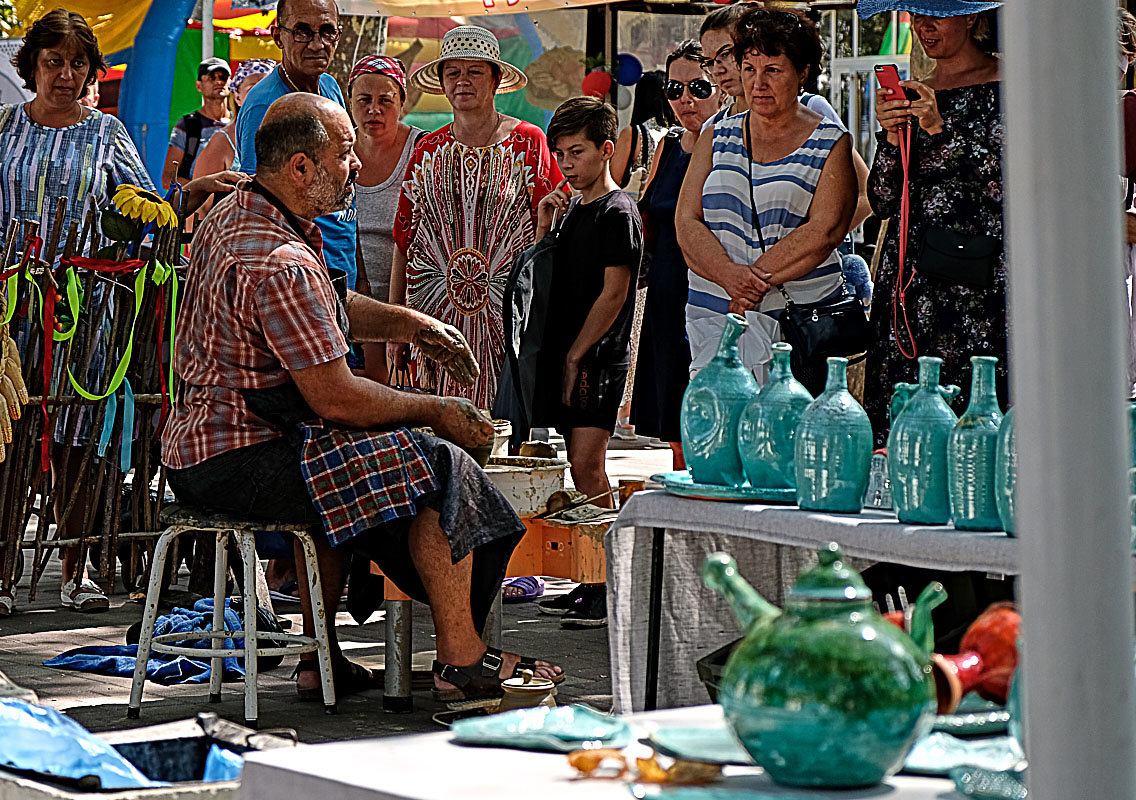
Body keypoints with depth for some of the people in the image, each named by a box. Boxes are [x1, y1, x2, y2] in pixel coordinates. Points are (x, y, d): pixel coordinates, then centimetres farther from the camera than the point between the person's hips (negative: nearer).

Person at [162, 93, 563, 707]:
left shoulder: (231, 218, 11)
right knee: (440, 466, -10)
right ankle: (462, 662, -2)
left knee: (338, 473, 36)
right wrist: (434, 412, -7)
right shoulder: (281, 262, -24)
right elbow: (336, 398, -22)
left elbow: (329, 312, 25)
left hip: (193, 448, 11)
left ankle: (319, 657, 33)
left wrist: (410, 325, 12)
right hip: (243, 462, -11)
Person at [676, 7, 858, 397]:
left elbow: (824, 231, -7)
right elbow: (687, 222, 5)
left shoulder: (831, 143, 5)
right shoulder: (717, 138, 15)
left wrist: (758, 278, -17)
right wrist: (730, 275, -14)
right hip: (713, 315, 3)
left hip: (799, 317, -3)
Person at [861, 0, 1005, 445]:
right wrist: (891, 137, -5)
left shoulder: (1004, 87, 0)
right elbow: (881, 202, 12)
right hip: (906, 282, 5)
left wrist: (944, 129, -15)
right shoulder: (911, 94, 17)